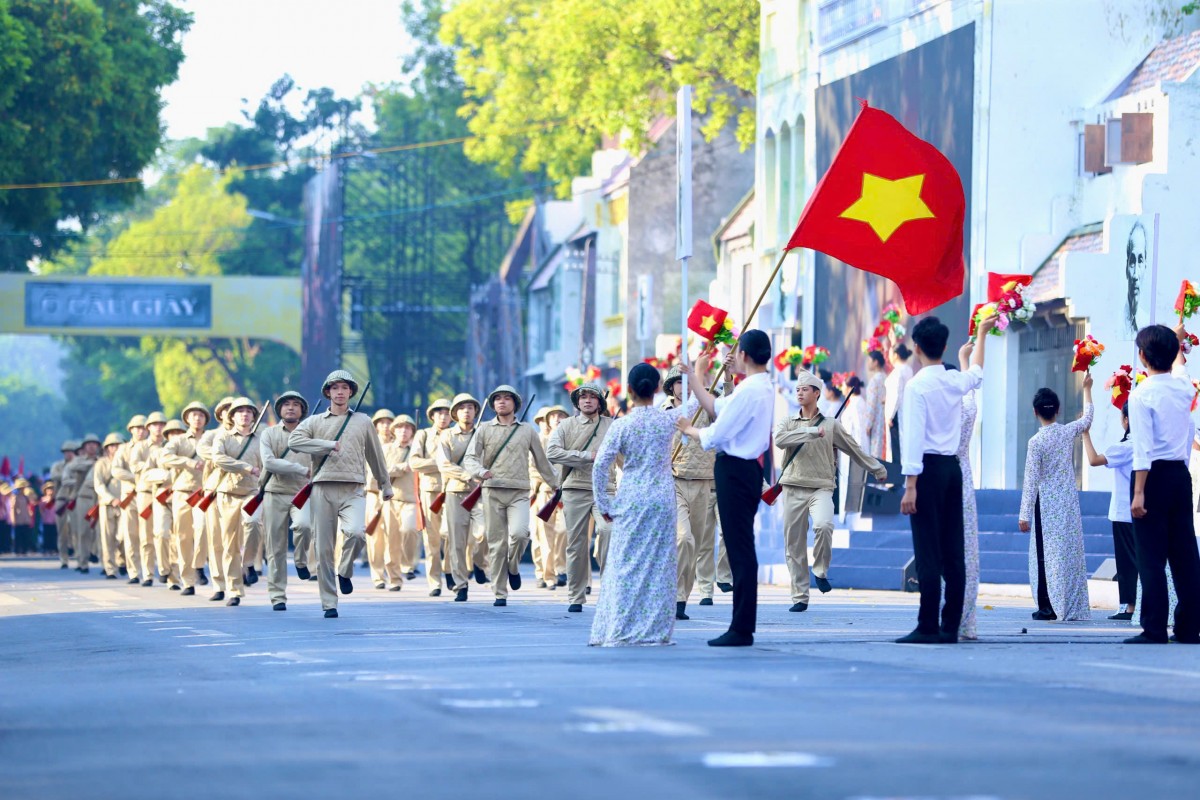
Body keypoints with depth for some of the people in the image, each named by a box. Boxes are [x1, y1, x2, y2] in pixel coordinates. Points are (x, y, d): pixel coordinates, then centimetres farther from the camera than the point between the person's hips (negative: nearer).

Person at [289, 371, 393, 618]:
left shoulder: (363, 421, 16)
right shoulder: (315, 421, 11)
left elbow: (375, 455, 23)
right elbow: (294, 440, -7)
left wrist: (386, 485, 29)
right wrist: (329, 445, -11)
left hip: (353, 491, 0)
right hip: (323, 489, 0)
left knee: (356, 533, -27)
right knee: (324, 549, -1)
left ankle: (345, 572, 2)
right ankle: (329, 604, 6)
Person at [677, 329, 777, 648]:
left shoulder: (748, 391, -18)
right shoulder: (764, 389, 14)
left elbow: (715, 436, -17)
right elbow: (717, 409, 19)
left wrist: (690, 430, 2)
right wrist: (696, 379, 27)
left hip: (735, 472, -10)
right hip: (748, 469, 10)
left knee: (740, 550, -8)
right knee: (741, 549, 13)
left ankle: (741, 630, -6)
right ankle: (743, 625, 17)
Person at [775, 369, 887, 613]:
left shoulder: (831, 424, 11)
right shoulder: (787, 423, 12)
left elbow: (855, 449, 18)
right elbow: (780, 440, -11)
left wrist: (877, 469, 20)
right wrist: (811, 432, -15)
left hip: (821, 488, -2)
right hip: (793, 489, 2)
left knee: (824, 525, -30)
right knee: (794, 545, 0)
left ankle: (820, 571, -6)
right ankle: (799, 598, 7)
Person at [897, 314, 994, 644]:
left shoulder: (917, 385, -11)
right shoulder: (956, 381, 9)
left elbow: (914, 437, -16)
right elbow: (976, 373, 34)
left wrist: (910, 486, -17)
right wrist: (981, 334, 51)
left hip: (928, 468, -7)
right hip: (953, 467, 7)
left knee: (928, 552, -9)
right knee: (952, 552, 6)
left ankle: (928, 627, -12)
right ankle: (951, 626, 7)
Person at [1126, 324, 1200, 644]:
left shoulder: (1141, 395, -11)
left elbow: (1143, 449, -16)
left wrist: (1139, 493, -16)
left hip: (1154, 475, -6)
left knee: (1152, 556, -5)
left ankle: (1154, 630, -8)